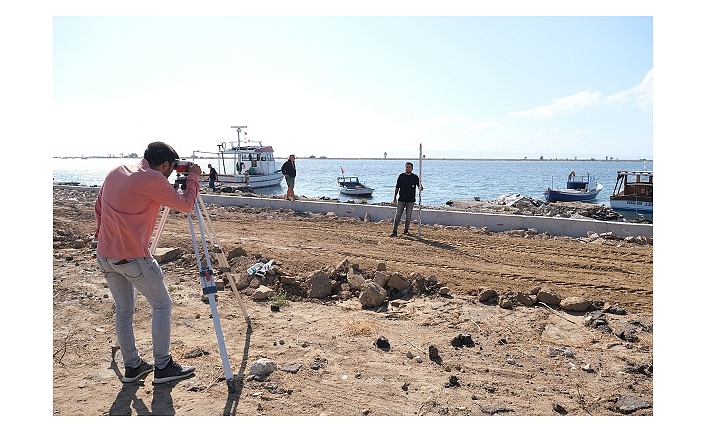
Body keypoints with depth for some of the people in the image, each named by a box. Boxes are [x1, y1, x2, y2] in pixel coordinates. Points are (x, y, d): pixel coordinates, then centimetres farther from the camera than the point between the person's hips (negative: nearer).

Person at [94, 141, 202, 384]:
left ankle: (132, 366, 26)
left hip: (104, 255, 8)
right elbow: (185, 205, -6)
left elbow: (98, 208, 18)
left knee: (123, 309, 17)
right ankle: (163, 366, 11)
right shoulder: (153, 179, -14)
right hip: (133, 257, -8)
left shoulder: (116, 172, 10)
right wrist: (193, 177, 7)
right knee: (162, 305, 6)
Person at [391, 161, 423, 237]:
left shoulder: (415, 177, 3)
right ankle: (394, 231, -4)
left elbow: (419, 185, -3)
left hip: (411, 200, 0)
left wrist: (420, 187, -28)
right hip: (401, 199, 0)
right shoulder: (401, 176, 5)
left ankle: (406, 230, 19)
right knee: (398, 215, -4)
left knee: (408, 216, 7)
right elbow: (397, 187, 8)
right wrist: (394, 197, 4)